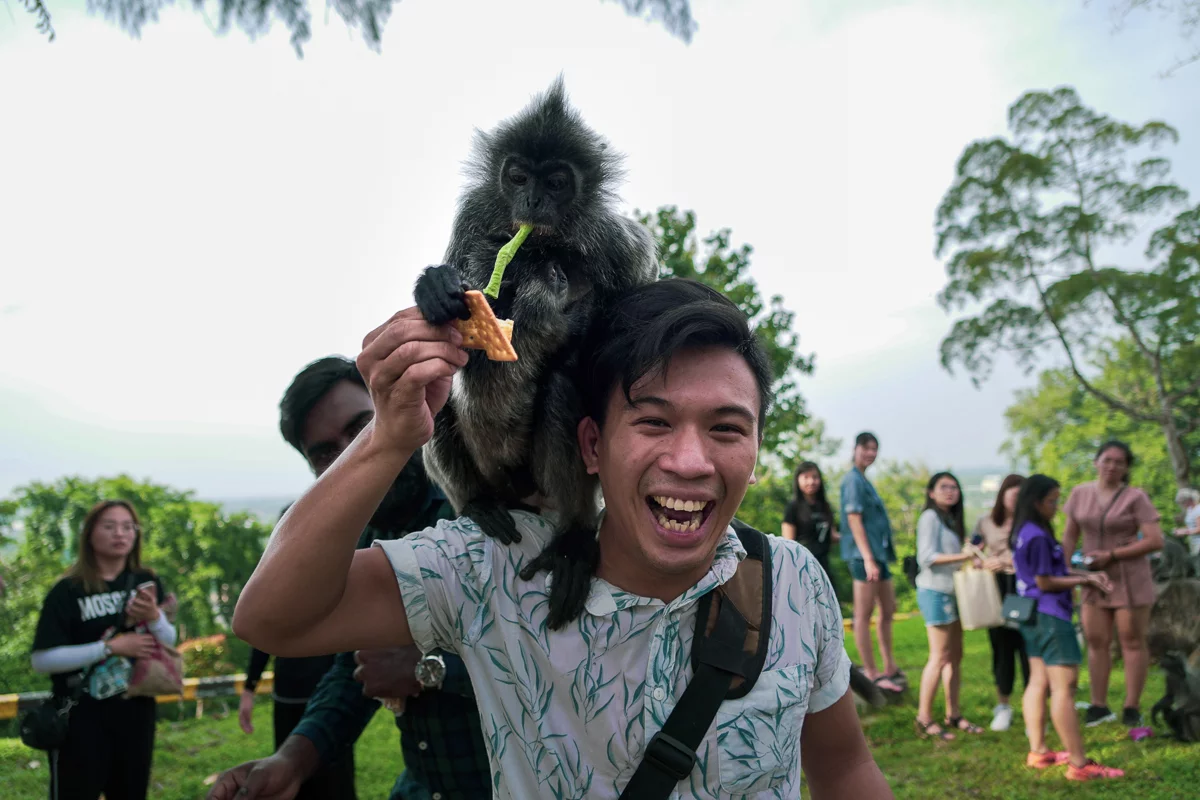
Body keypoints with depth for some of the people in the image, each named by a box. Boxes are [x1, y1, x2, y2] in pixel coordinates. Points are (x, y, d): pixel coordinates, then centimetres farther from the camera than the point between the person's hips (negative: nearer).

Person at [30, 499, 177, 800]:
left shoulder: (147, 583, 3)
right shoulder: (67, 592, -10)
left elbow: (169, 644, 7)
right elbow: (41, 660, -15)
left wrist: (154, 616, -14)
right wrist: (111, 646, -19)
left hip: (136, 714, 4)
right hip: (81, 720, -4)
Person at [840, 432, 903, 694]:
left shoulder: (863, 481, 18)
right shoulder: (853, 480, -10)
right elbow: (854, 520, -17)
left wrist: (880, 557, 21)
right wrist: (868, 558, -23)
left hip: (879, 554, 10)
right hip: (863, 555, -10)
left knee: (888, 610, 16)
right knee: (864, 614, -4)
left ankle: (890, 668, 25)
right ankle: (871, 674, 0)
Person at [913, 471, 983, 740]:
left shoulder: (951, 519, 18)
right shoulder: (930, 517, -10)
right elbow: (927, 557, -19)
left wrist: (971, 557, 2)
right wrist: (963, 556, -25)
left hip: (952, 592, 9)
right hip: (935, 592, -9)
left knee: (955, 655, 10)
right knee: (939, 657, -9)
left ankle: (953, 714, 17)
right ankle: (924, 719, -4)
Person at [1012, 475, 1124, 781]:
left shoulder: (1025, 533, 12)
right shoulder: (1038, 536, -18)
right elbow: (1045, 582, -17)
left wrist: (1086, 575, 8)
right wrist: (1084, 580, -6)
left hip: (1033, 617, 11)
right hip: (1049, 616, -11)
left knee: (1038, 682, 14)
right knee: (1064, 687, -9)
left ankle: (1038, 751, 21)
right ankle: (1079, 764, -7)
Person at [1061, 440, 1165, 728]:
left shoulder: (1135, 498, -9)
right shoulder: (1080, 494, 4)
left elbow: (1155, 541, -14)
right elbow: (1070, 535, 10)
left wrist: (1112, 555, -17)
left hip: (1130, 579, -4)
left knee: (1132, 641, 4)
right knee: (1096, 641, 6)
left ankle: (1132, 708, 12)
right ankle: (1099, 707, 15)